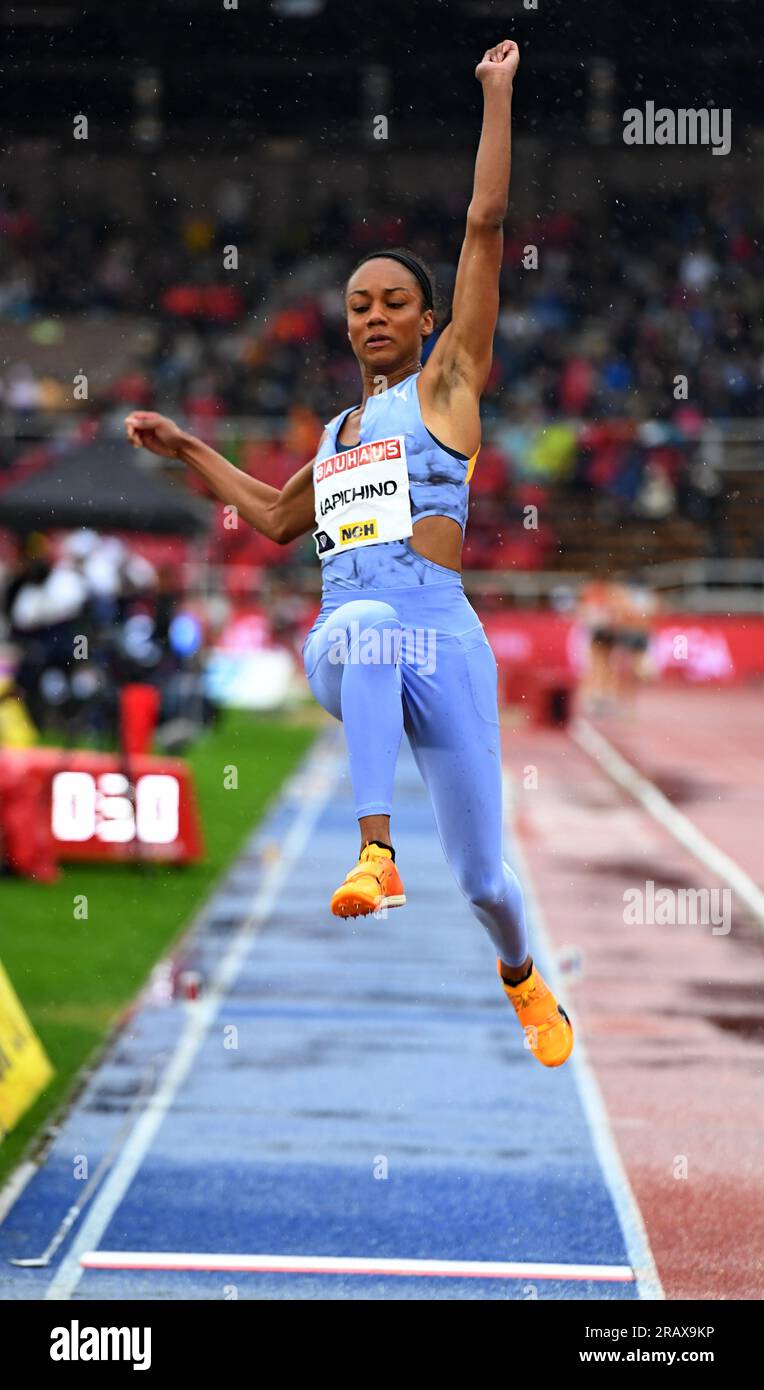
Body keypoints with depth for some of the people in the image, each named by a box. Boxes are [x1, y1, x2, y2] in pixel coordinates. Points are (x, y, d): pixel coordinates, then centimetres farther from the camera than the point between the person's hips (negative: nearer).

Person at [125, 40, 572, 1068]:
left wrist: (498, 94, 4)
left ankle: (521, 974, 34)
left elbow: (486, 226, 3)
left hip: (440, 638, -3)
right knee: (366, 620, -38)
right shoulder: (337, 433, 23)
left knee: (481, 877, -2)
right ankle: (376, 854, -49)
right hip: (341, 645, 3)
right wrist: (186, 450, 33)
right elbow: (275, 518, 39)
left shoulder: (447, 385, 8)